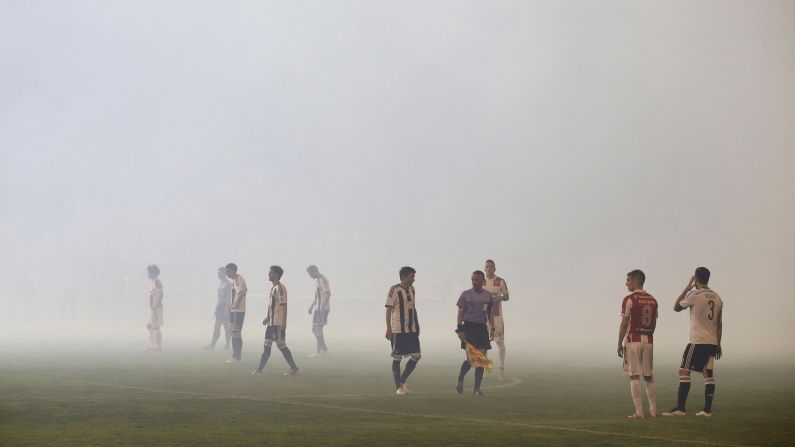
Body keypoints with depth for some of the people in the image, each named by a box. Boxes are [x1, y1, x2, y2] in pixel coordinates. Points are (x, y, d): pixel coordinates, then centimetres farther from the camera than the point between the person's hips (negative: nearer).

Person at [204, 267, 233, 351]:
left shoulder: (228, 283, -9)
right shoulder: (220, 283, 17)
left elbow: (229, 296, -15)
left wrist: (227, 308, -22)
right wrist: (216, 308, 17)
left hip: (226, 305, -8)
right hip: (219, 306, 8)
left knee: (226, 327, -3)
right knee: (216, 327, 1)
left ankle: (226, 346, 1)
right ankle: (212, 345, -4)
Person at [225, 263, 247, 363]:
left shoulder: (239, 279, -14)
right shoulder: (234, 280, 16)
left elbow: (241, 294, -24)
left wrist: (235, 305, -31)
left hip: (239, 310, -10)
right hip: (234, 310, 10)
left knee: (237, 333, -8)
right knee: (234, 332, 13)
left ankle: (237, 357, -7)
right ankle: (234, 355, 18)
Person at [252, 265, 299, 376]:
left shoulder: (280, 288, -14)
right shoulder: (273, 288, 15)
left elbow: (284, 306, -18)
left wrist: (284, 322, -22)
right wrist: (267, 318, 23)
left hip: (278, 323, -10)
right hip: (271, 322, 10)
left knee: (281, 345, -7)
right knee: (267, 345, 10)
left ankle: (294, 368, -2)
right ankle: (260, 369, 13)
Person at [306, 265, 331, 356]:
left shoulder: (323, 280, -10)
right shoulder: (317, 281, 19)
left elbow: (328, 294, -20)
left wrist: (322, 306, -26)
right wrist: (312, 306, 25)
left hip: (323, 308, -10)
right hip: (317, 308, 10)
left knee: (318, 328, -14)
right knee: (314, 329, 9)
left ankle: (319, 351, -15)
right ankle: (324, 349, 14)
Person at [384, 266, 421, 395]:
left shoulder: (412, 290, 11)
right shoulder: (394, 290, -10)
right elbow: (389, 310, -12)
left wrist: (417, 325, 17)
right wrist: (389, 329, -17)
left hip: (412, 329, 7)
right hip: (398, 330, -7)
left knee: (416, 355, 2)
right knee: (397, 358, 0)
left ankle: (403, 381, 17)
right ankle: (398, 387, 8)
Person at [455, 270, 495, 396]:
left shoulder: (488, 296, 9)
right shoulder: (466, 295, 0)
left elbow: (490, 314, 16)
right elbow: (460, 313, -1)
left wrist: (492, 329, 8)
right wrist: (459, 330, -9)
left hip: (482, 328, 3)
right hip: (468, 327, -3)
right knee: (470, 360, -10)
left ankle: (477, 388, 6)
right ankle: (460, 380, 16)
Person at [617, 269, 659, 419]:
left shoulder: (629, 299, -8)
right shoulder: (653, 300, 11)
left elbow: (624, 324, -9)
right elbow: (654, 323, 14)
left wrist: (619, 344, -3)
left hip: (632, 340, -6)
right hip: (648, 341, 6)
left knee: (634, 376, -4)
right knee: (649, 377, 13)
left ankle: (639, 412, -8)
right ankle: (653, 410, 14)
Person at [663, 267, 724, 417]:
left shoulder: (694, 295, -10)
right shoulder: (717, 298, 9)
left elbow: (676, 307, 4)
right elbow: (719, 324, 13)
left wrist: (687, 288, 9)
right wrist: (718, 344, 18)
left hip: (697, 342, -7)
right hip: (712, 342, 7)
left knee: (684, 371, -3)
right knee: (708, 375, 7)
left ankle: (680, 408, -8)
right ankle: (707, 410, 5)